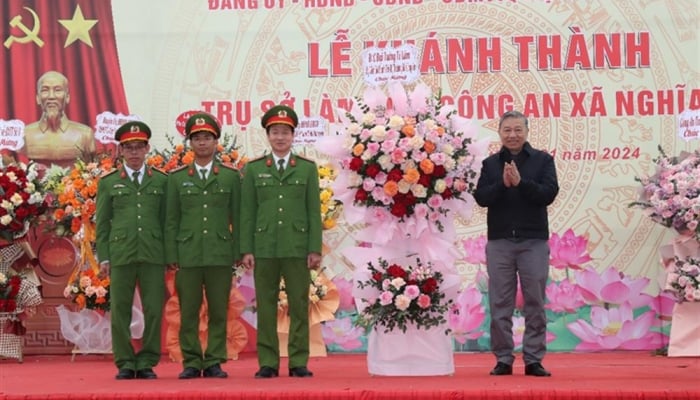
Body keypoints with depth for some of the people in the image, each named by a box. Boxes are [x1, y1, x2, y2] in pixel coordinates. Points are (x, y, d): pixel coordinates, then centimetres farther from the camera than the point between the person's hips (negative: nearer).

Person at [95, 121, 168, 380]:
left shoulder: (162, 181, 11)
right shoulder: (108, 183, 11)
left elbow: (167, 220, 10)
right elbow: (102, 222, 9)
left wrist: (170, 254, 4)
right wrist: (103, 257, 2)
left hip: (153, 254, 0)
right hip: (120, 254, 0)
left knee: (154, 310, -2)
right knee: (120, 311, 0)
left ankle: (147, 363, 8)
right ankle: (125, 363, 9)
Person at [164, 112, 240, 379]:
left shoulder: (231, 176, 8)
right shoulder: (177, 178, 9)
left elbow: (237, 217, 7)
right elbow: (171, 220, 7)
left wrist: (239, 252, 0)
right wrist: (171, 256, 1)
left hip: (221, 255, 0)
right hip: (187, 255, 0)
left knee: (218, 311, 2)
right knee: (188, 312, 2)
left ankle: (214, 362, 9)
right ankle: (191, 363, 9)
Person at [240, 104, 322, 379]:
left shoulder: (308, 168, 7)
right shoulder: (253, 169, 8)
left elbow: (314, 211, 4)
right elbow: (247, 212, 6)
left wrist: (315, 249, -3)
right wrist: (246, 250, -1)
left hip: (297, 249, 0)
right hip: (264, 248, 0)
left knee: (299, 306, 2)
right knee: (266, 307, 3)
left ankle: (299, 362, 8)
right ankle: (267, 363, 8)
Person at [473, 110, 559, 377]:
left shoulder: (542, 160, 4)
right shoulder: (490, 163, 9)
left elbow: (549, 193, -7)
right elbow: (481, 197, -1)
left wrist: (521, 182, -17)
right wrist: (503, 184, -16)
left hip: (534, 241, -1)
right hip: (499, 241, 1)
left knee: (535, 303, 2)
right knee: (500, 304, 3)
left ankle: (534, 359, 8)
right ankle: (503, 359, 10)